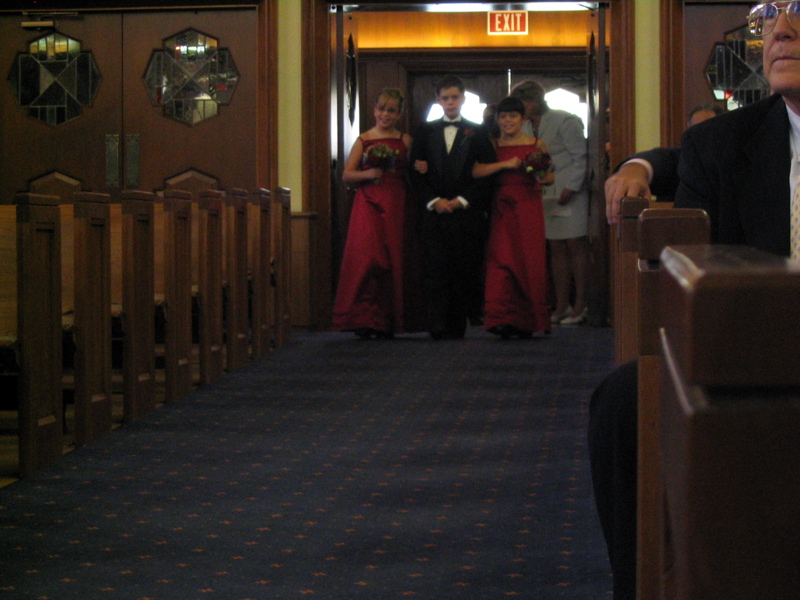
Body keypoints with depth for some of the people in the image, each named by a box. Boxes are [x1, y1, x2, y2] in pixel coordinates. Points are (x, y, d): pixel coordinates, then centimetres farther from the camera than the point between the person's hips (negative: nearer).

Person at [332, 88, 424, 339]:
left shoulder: (405, 141, 9)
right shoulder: (363, 140, 6)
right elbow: (347, 175, 5)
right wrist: (368, 174, -11)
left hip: (397, 206, 1)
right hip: (369, 205, -1)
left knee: (395, 259, -1)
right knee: (366, 257, -11)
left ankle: (389, 322, 6)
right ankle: (365, 319, -6)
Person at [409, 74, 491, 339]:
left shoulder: (477, 133, 10)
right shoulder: (425, 131, 14)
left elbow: (483, 175, 3)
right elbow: (416, 174, 8)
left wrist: (461, 200, -9)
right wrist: (433, 201, -7)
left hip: (467, 212, -1)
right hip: (433, 212, 1)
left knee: (465, 271, -3)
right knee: (435, 270, -6)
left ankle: (457, 325, 3)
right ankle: (438, 326, -7)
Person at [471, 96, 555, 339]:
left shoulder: (536, 145, 9)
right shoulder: (492, 146, 7)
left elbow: (550, 177, 16)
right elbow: (475, 171, -8)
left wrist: (542, 177, -6)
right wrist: (505, 164, -14)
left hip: (529, 208, 0)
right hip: (502, 207, 0)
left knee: (530, 261, -2)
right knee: (501, 260, -10)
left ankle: (527, 321, 7)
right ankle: (503, 319, -12)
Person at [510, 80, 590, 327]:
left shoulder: (565, 121, -7)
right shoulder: (527, 128, 13)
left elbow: (580, 157, -9)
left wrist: (570, 188, -16)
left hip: (569, 193, -7)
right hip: (545, 195, 7)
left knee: (576, 246, -5)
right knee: (556, 248, 6)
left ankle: (580, 306, -1)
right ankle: (562, 306, 8)